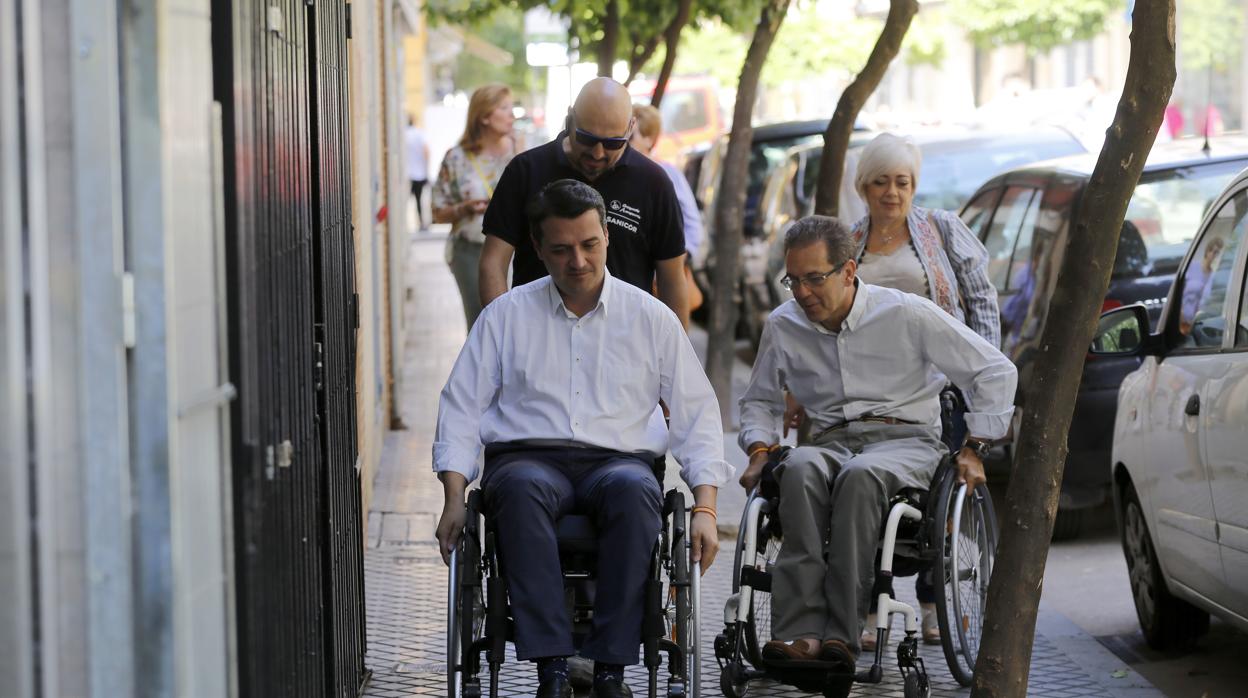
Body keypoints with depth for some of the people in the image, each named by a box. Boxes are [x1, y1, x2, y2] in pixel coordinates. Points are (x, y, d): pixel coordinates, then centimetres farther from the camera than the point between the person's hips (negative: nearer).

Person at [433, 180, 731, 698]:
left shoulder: (650, 317, 12)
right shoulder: (506, 315, 13)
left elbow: (696, 413, 11)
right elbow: (461, 407, 10)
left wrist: (705, 508, -1)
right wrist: (454, 497, -4)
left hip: (617, 460, 0)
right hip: (528, 458, 0)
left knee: (634, 490, -38)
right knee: (522, 490, -38)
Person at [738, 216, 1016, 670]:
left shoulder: (905, 313, -1)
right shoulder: (782, 326, 11)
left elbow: (995, 372, 5)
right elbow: (759, 399, 29)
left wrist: (975, 448, 0)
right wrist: (759, 449, 10)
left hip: (906, 441, -3)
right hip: (829, 442, 3)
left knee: (860, 475, -40)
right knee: (799, 469, -37)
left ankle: (841, 633, -44)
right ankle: (801, 630, -47)